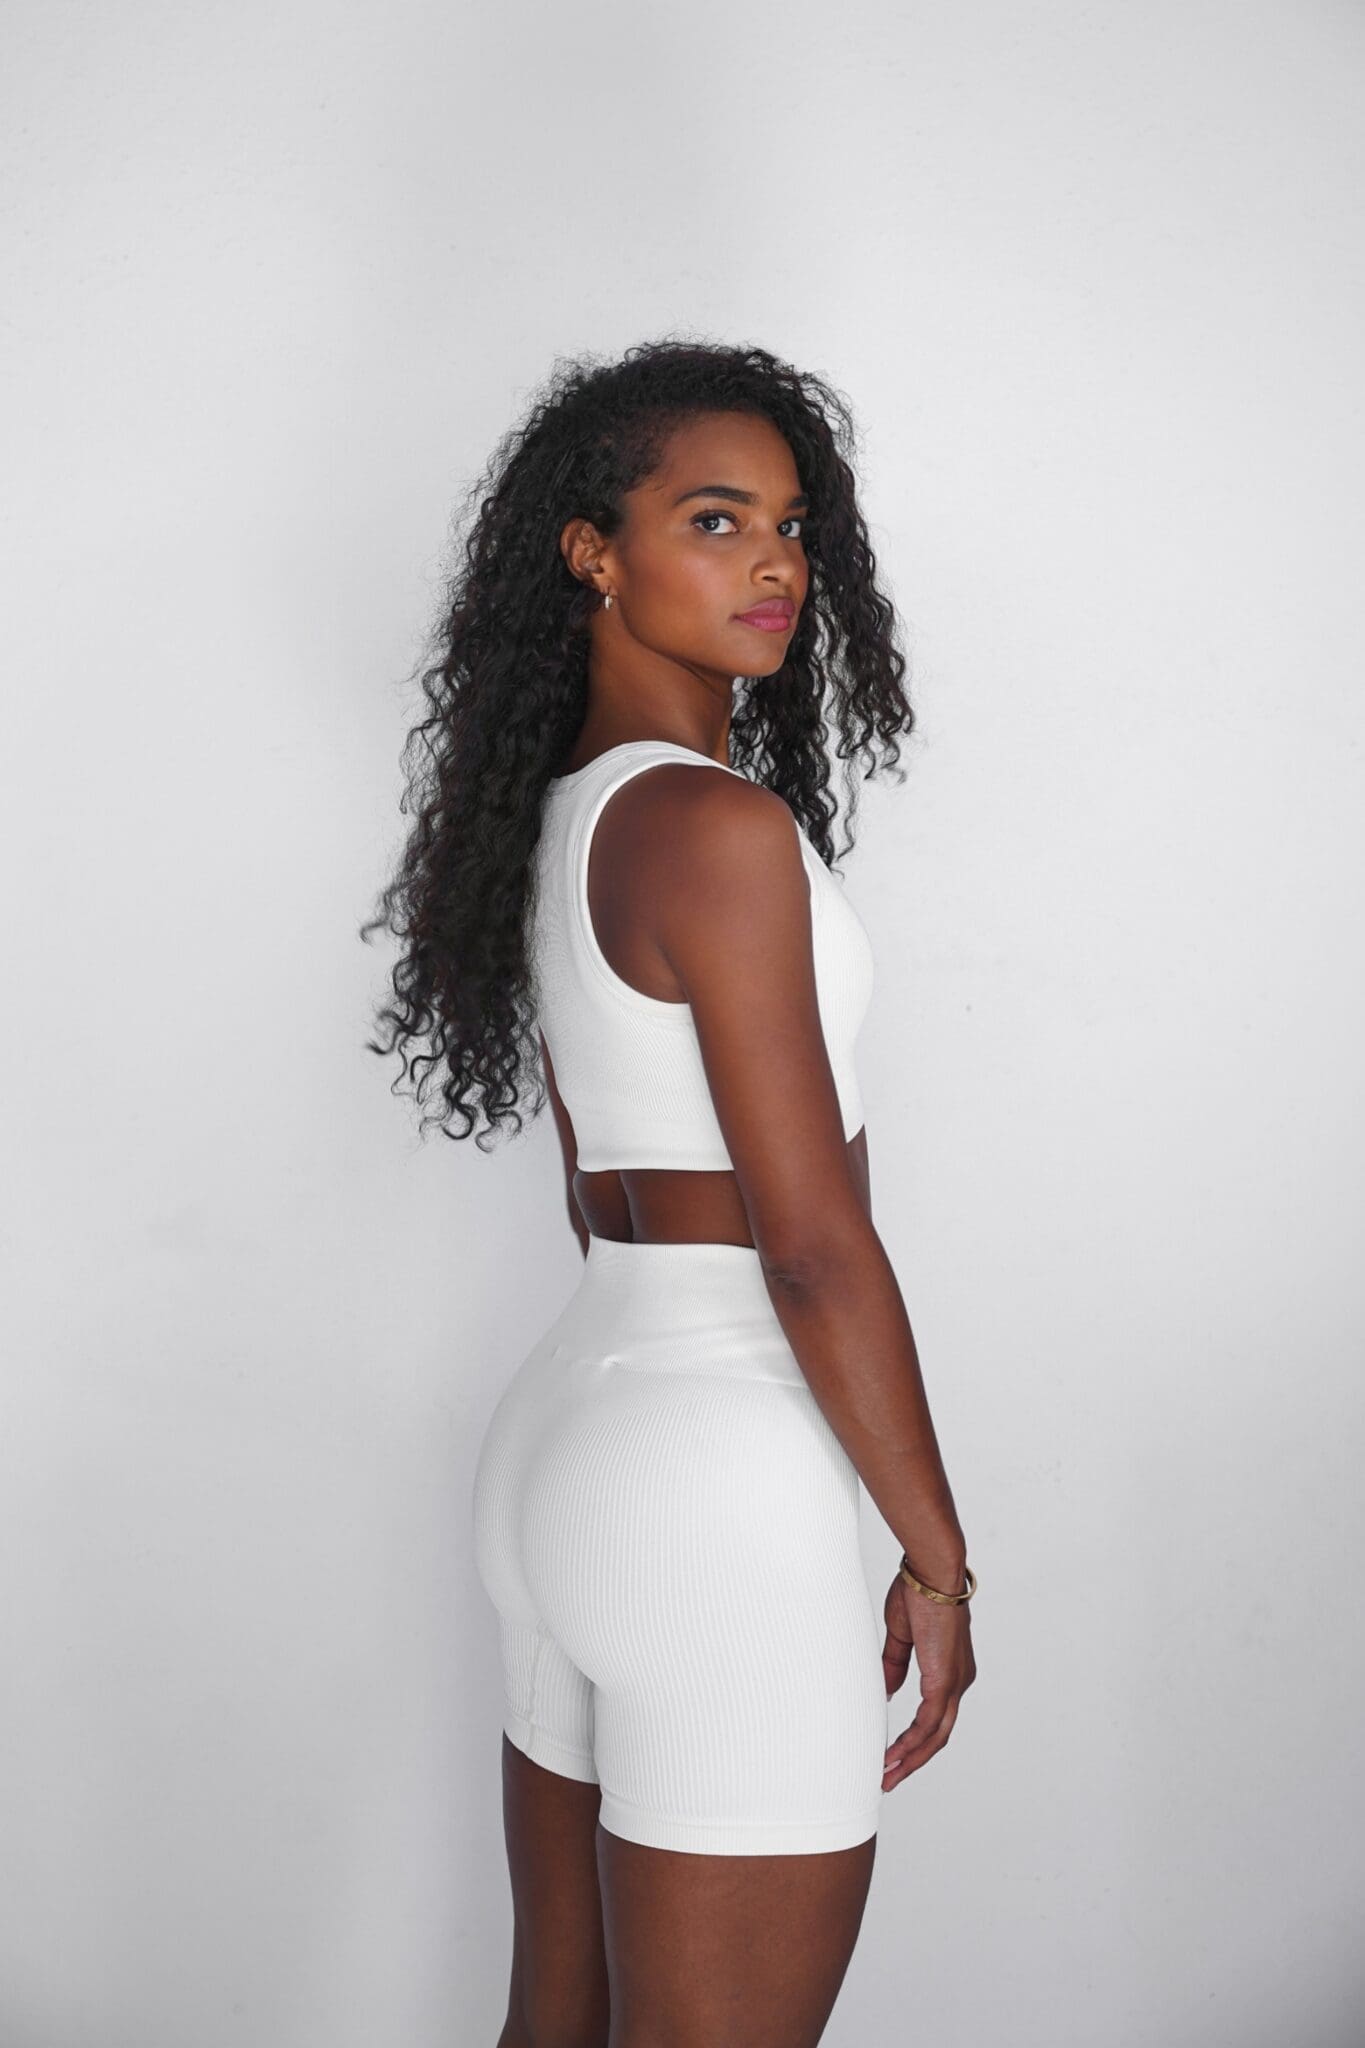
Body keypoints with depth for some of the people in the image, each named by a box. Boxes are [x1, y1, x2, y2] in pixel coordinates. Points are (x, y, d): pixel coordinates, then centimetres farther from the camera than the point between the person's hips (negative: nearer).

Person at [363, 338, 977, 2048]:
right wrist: (937, 1558, -10)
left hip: (569, 1417, 9)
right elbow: (814, 1245, -18)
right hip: (726, 1478, -9)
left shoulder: (558, 816, 11)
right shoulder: (719, 822, -17)